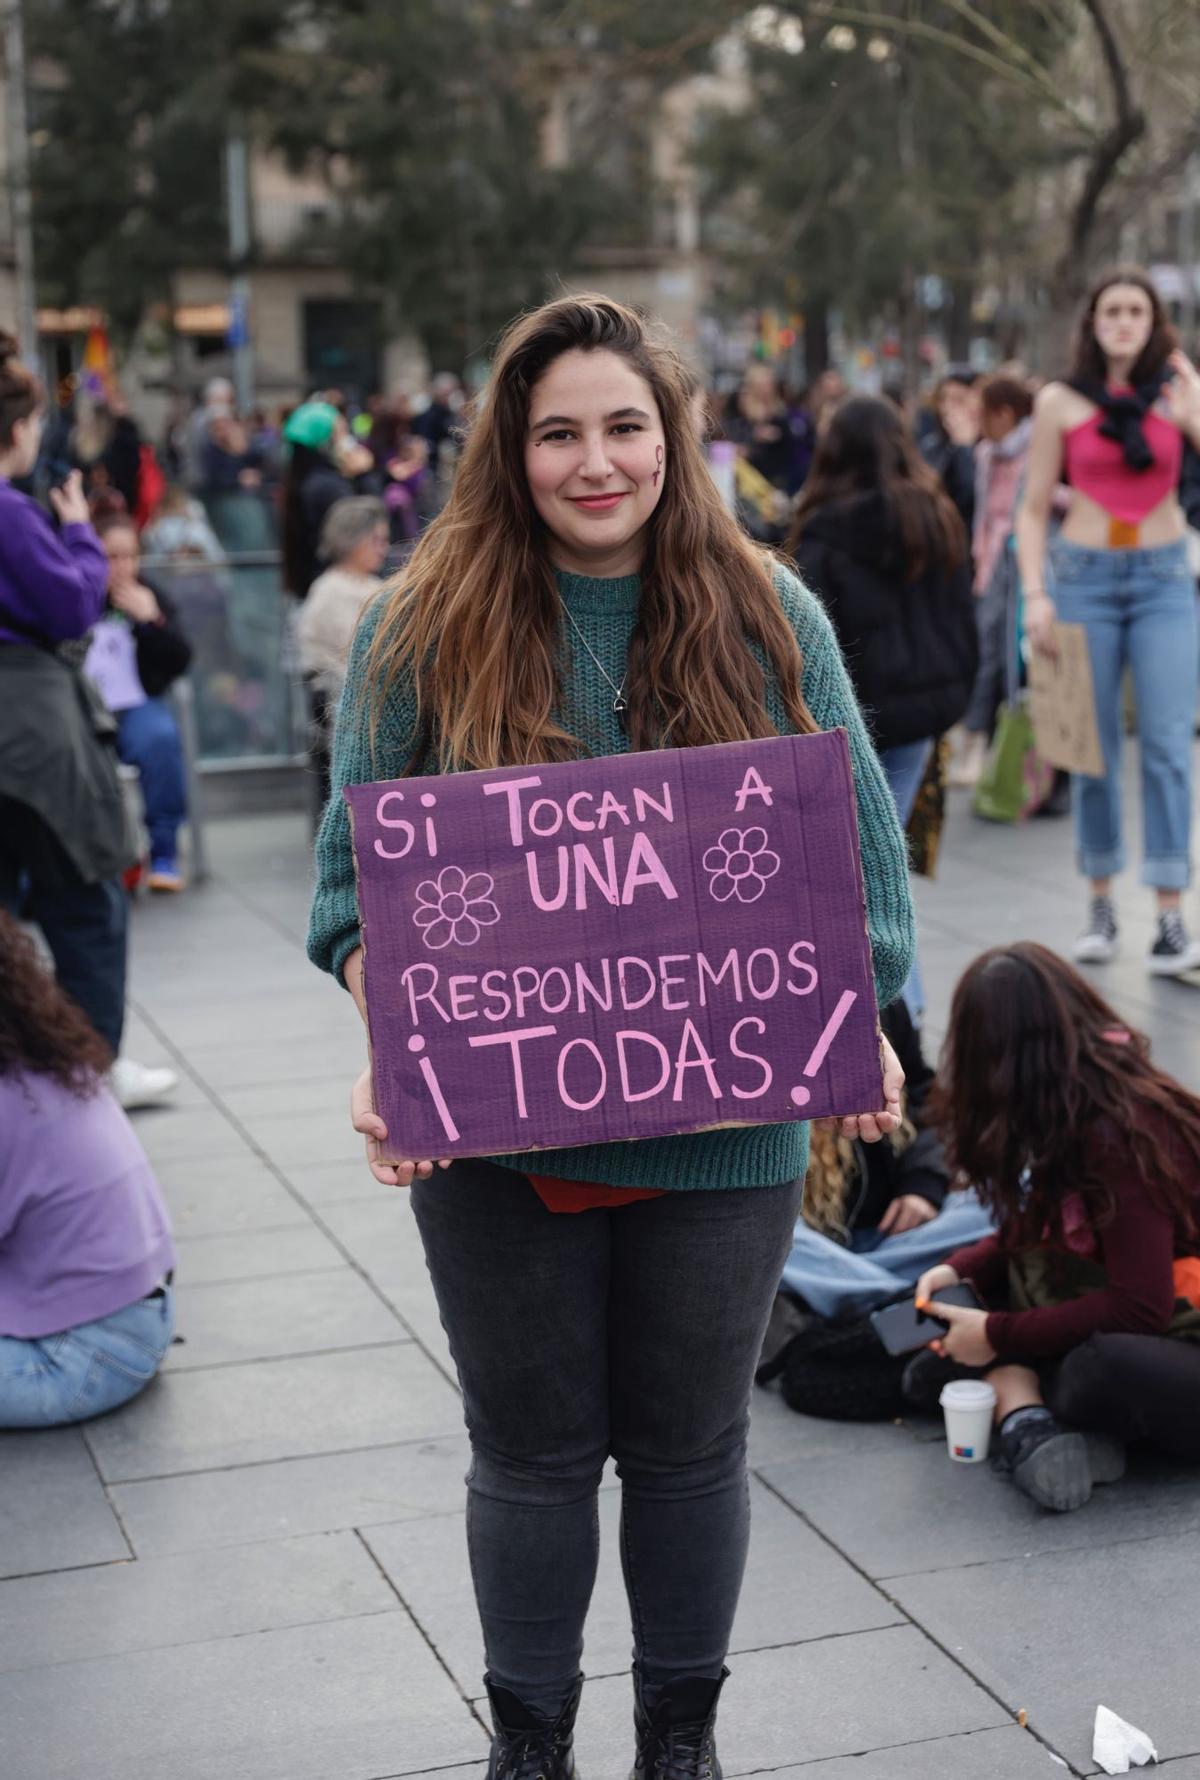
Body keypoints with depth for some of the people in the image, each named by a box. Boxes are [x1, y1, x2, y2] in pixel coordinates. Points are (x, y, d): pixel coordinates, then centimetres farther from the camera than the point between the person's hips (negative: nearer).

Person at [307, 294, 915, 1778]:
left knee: (692, 1446, 15)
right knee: (531, 1450, 13)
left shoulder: (767, 616, 1)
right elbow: (360, 868, -3)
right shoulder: (424, 625, -2)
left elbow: (856, 843, 3)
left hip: (723, 1123, 1)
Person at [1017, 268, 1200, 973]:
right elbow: (1033, 509, 5)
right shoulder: (1060, 402, 3)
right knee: (1093, 745, 4)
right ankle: (1102, 904, 16)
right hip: (1084, 575, 0)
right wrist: (1035, 594, -4)